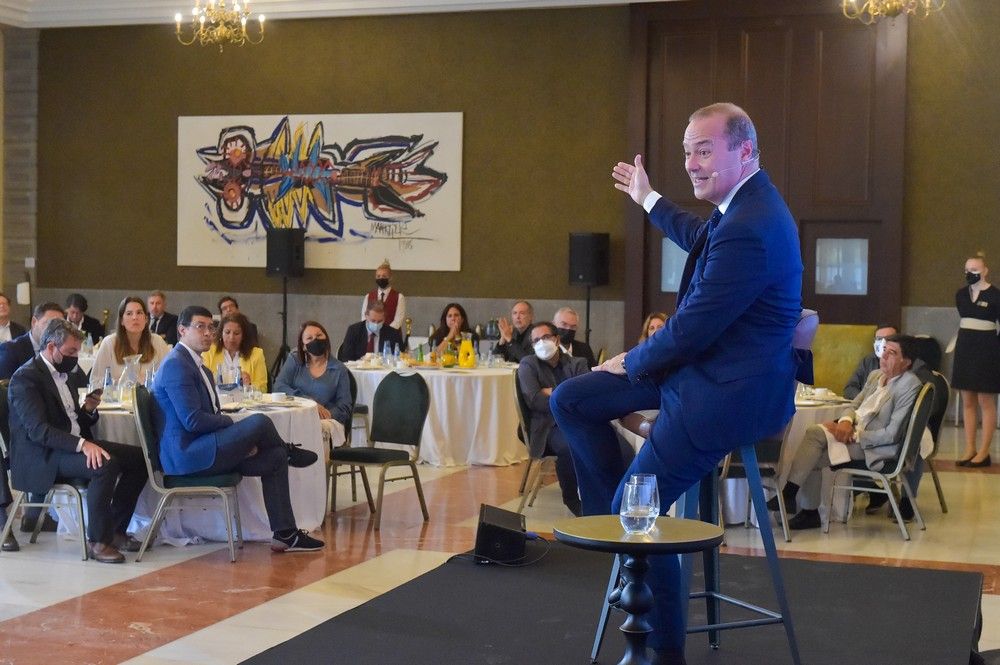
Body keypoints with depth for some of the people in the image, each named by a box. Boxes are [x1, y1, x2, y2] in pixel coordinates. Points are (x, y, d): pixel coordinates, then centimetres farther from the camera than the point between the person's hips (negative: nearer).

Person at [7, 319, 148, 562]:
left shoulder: (70, 373, 15)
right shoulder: (25, 378, -12)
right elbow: (38, 430, -23)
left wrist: (89, 410, -2)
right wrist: (82, 444, -33)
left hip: (77, 445, 9)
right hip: (42, 457, -9)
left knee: (139, 458, -5)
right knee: (105, 465, -33)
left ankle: (114, 529, 3)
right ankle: (98, 540, -19)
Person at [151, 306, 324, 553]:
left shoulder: (197, 366, 19)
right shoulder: (176, 365, -14)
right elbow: (193, 421, -22)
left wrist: (242, 439, 0)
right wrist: (232, 422, -6)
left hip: (201, 449, 11)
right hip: (186, 455, -11)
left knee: (275, 457, 3)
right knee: (260, 421, -21)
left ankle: (285, 535, 5)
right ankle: (289, 451, 15)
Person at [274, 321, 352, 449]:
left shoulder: (339, 369, 13)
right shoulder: (294, 360, 16)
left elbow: (345, 406, 6)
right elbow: (279, 386, -1)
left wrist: (328, 415, -17)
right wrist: (310, 402, -13)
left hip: (327, 421, 0)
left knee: (322, 428, -38)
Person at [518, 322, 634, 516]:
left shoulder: (578, 364, 21)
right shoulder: (528, 365, 13)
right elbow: (534, 399, -4)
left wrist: (555, 394, -5)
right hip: (553, 425, -3)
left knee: (624, 451, -25)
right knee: (569, 448, -39)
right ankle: (572, 499, -14)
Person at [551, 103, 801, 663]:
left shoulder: (747, 229, -28)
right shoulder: (746, 204, 6)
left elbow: (690, 331, -24)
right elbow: (704, 239, 31)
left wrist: (631, 362, -6)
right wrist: (648, 199, 42)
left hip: (727, 391, -11)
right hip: (705, 364, 11)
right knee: (571, 400, 8)